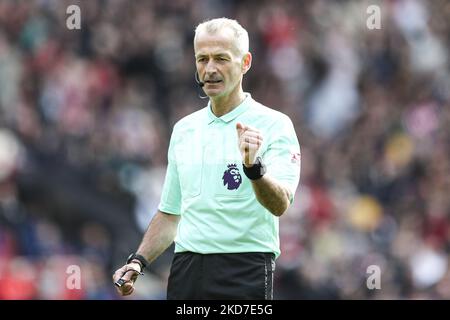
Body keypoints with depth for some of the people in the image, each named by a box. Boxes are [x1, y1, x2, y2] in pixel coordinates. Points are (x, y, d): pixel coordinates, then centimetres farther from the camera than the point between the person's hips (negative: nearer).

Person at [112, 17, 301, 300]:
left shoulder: (274, 125, -4)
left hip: (244, 274, -6)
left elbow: (280, 204, -18)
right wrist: (138, 261, 8)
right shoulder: (184, 129, 16)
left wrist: (254, 168, -37)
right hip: (186, 273, 6)